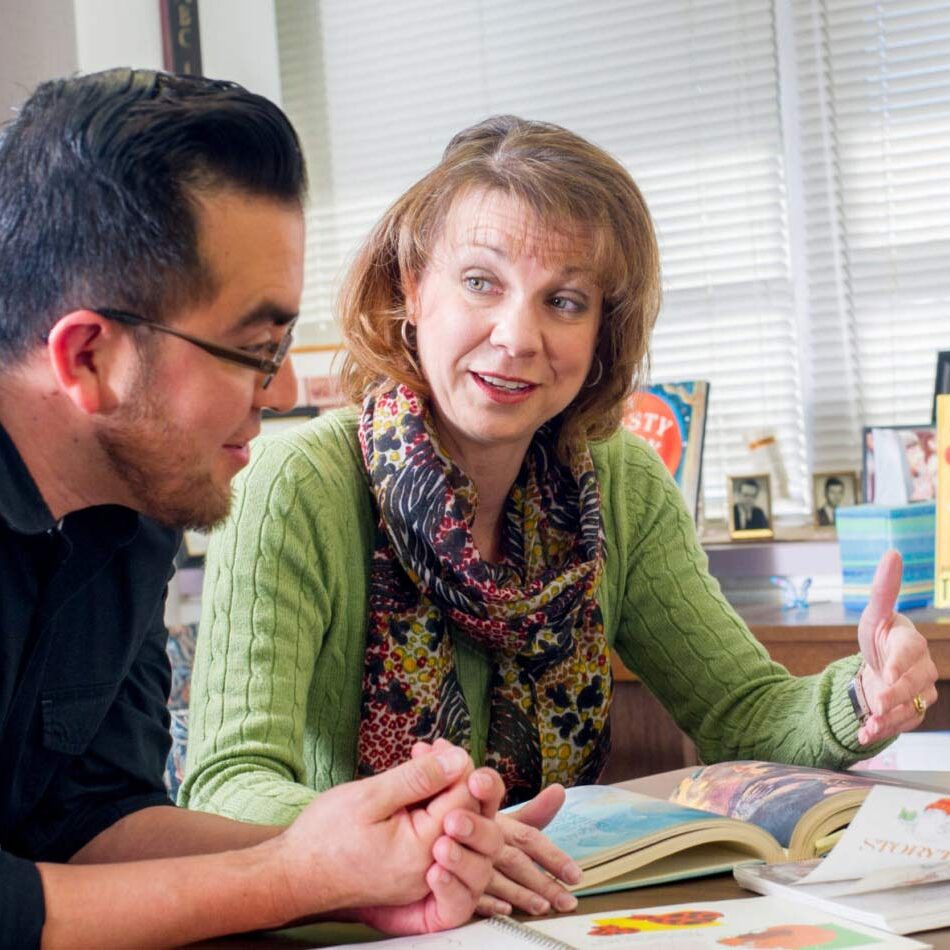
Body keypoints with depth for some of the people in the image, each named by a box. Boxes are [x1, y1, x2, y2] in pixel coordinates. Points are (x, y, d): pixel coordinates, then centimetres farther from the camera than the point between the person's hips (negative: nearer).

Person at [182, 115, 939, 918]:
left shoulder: (623, 485, 0)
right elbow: (226, 783, -23)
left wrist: (861, 700, -18)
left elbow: (744, 712, 3)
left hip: (560, 908, 4)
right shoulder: (302, 489, -16)